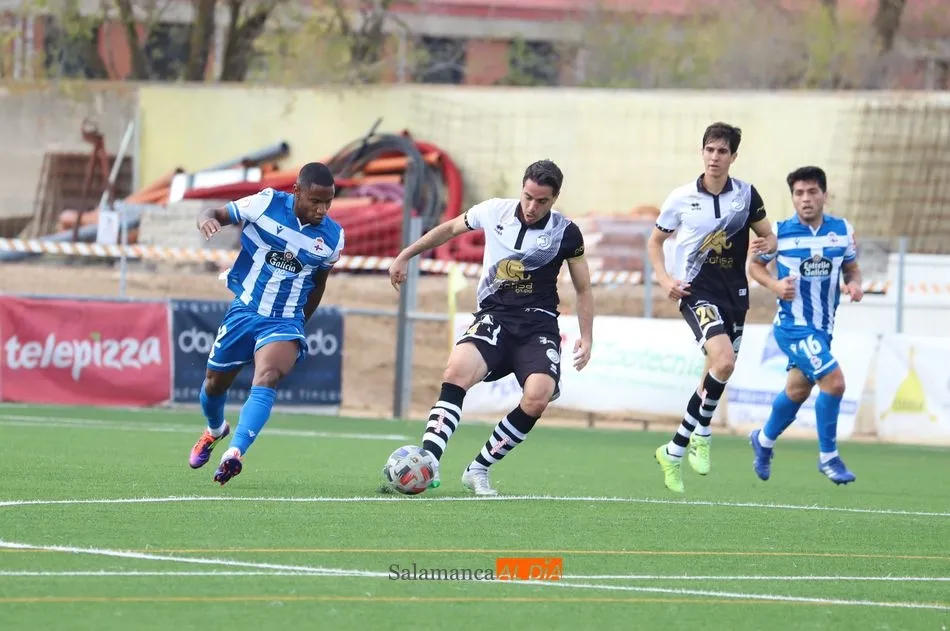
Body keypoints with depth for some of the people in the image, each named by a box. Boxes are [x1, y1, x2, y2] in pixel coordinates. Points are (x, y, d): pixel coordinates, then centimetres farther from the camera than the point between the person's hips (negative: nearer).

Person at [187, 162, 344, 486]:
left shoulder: (332, 237, -3)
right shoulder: (266, 204, -10)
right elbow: (217, 214, -1)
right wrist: (207, 219, -26)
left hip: (285, 322, -1)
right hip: (243, 311, 1)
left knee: (267, 379, -29)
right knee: (214, 384, 15)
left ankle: (234, 453, -41)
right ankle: (215, 431, 50)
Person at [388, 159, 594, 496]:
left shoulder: (566, 233, -2)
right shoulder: (493, 212, 0)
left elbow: (584, 289, 9)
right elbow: (449, 229, 20)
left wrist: (586, 338, -1)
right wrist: (405, 256, 24)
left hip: (539, 324, 0)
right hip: (494, 316, 0)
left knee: (537, 397, -27)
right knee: (457, 372, -31)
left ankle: (478, 470, -10)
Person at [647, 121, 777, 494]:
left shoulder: (746, 194, 1)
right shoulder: (682, 198, -3)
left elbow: (769, 237, 11)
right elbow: (656, 241, 10)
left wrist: (766, 245, -14)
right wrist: (665, 279, -5)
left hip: (735, 294, 4)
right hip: (698, 292, -4)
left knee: (716, 375, 9)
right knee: (724, 361, -25)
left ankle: (674, 451, 25)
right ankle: (702, 434, -8)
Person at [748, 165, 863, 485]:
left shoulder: (843, 230, 0)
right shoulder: (779, 231, -9)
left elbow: (851, 268, 13)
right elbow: (755, 265, 4)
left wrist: (855, 284, -10)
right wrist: (775, 284, -15)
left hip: (823, 326, 6)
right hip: (793, 324, -6)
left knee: (798, 390, 19)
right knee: (834, 380, -20)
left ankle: (764, 440, 45)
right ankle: (828, 457, -6)